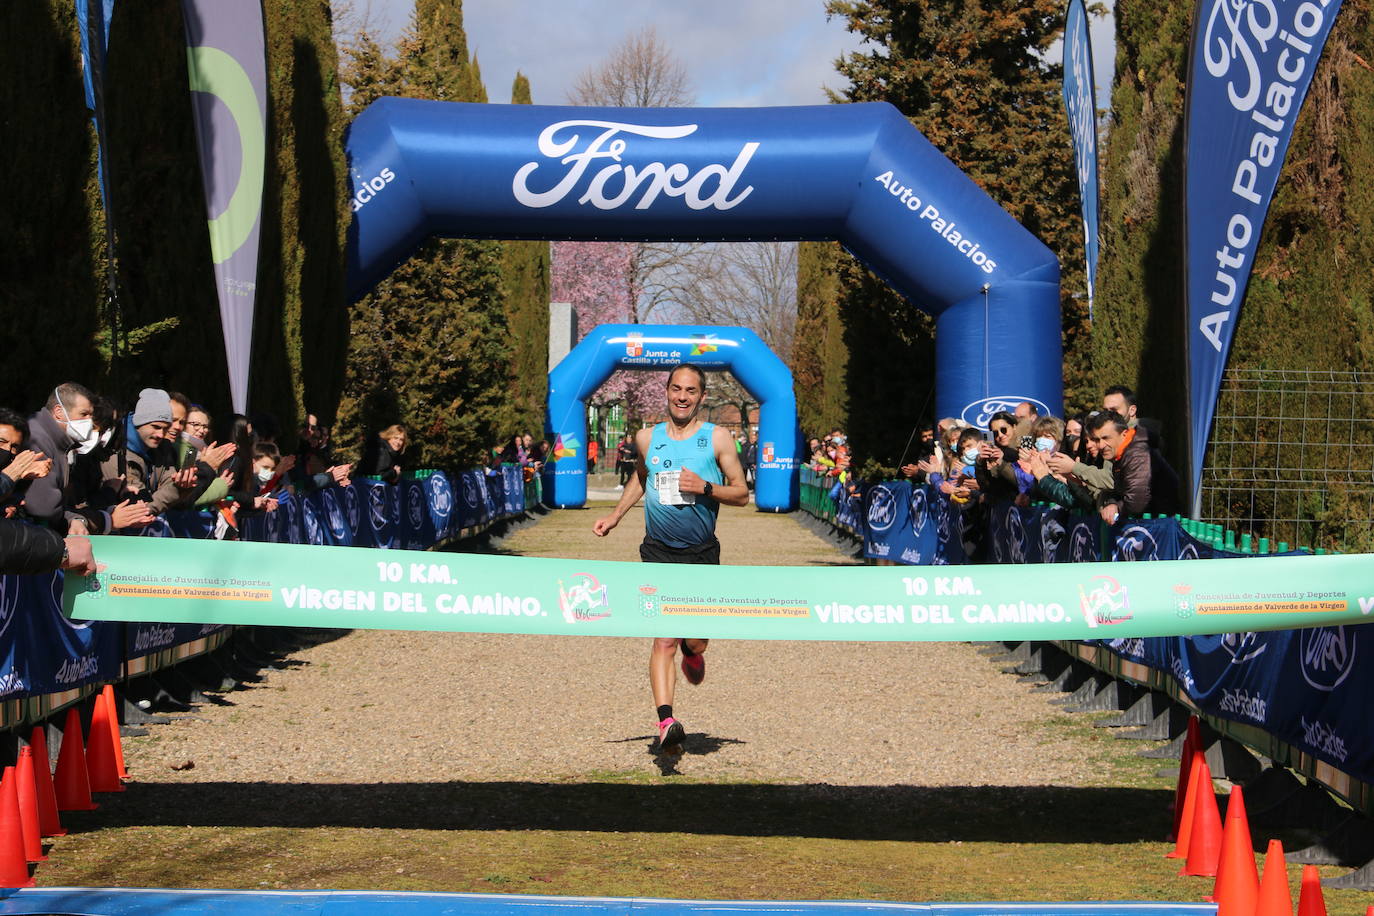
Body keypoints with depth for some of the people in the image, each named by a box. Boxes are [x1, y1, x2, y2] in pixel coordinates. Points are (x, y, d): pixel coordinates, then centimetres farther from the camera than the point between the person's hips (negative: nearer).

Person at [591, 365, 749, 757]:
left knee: (697, 638, 10)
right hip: (659, 552, 0)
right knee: (663, 640, -12)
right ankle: (666, 720, -18)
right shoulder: (647, 438, 6)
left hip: (702, 554, 0)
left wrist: (705, 488, -16)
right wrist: (616, 515, 19)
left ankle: (691, 651, 47)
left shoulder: (717, 438, -1)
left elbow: (742, 493, 0)